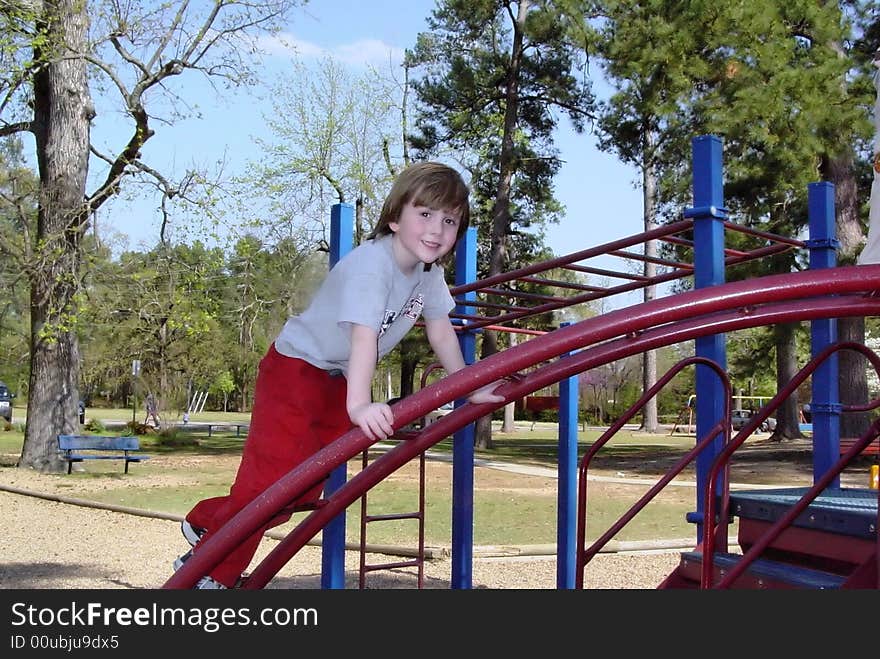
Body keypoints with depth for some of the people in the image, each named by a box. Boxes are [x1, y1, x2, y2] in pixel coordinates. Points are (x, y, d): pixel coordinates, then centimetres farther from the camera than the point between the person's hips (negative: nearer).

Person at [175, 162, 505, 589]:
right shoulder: (371, 264, -30)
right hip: (296, 366, -8)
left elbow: (441, 332, 5)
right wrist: (360, 405, -50)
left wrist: (469, 389, 4)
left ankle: (209, 522, 33)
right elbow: (365, 334, -40)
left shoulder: (430, 272, -4)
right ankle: (209, 572, 7)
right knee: (274, 477, -13)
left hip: (340, 379, 8)